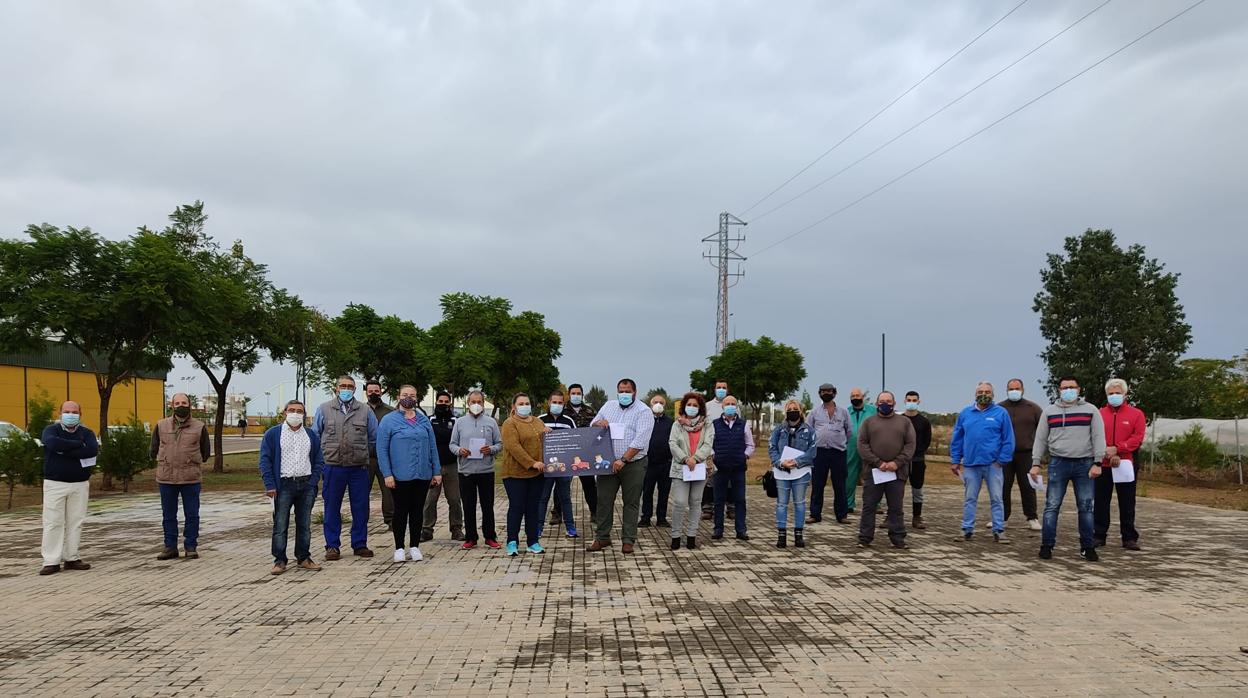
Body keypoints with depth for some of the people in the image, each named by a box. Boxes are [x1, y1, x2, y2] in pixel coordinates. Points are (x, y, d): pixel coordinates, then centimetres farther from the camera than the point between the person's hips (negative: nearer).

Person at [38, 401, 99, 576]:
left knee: (75, 522, 4)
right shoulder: (51, 430, 3)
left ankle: (71, 558, 11)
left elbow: (93, 450, -13)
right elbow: (53, 444, -21)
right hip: (55, 484, -2)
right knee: (53, 522, -4)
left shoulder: (87, 433, 8)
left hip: (80, 484, 2)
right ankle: (51, 561, -1)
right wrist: (79, 444, -15)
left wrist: (64, 451, -15)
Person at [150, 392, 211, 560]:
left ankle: (191, 546, 11)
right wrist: (165, 463, 13)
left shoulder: (199, 427, 2)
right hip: (166, 478, 2)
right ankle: (170, 547, 17)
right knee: (168, 515, 8)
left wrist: (192, 463, 9)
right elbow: (154, 450, 16)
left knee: (192, 514, 2)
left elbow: (206, 452, 12)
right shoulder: (161, 426, 7)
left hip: (191, 478, -2)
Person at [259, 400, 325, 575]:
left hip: (306, 485, 3)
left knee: (304, 524, 9)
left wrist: (313, 481, -1)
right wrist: (270, 485, -10)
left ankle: (303, 558, 18)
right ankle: (279, 560, 6)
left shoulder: (312, 436, 12)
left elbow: (319, 461, 12)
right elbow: (265, 460, -2)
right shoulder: (272, 434, 2)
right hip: (284, 485, -3)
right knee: (280, 525, -2)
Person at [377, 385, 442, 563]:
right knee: (401, 511, 4)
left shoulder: (424, 420, 10)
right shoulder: (388, 420, -2)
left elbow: (432, 447, 12)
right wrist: (387, 474, -12)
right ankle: (399, 548, 13)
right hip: (400, 476, -3)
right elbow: (382, 450, -5)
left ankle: (414, 547, 18)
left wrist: (436, 472, 7)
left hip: (423, 475, 3)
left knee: (417, 511, 9)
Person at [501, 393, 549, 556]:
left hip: (536, 473, 6)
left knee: (533, 508, 9)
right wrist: (532, 463, -24)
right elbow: (513, 446, -19)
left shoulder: (538, 422, 15)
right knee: (516, 507, -3)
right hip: (516, 473, -6)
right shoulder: (510, 424, -7)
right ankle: (512, 542, 6)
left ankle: (533, 542, 15)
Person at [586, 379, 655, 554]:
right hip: (608, 463, 4)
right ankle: (602, 537, 16)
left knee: (631, 503, 3)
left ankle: (628, 540, 11)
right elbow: (593, 425, 17)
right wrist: (599, 423, -8)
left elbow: (640, 441, -16)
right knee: (604, 500, 5)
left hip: (633, 465, -4)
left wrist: (623, 460, -22)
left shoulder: (644, 412, -6)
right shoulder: (608, 406, 11)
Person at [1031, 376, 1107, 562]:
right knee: (1052, 506, -1)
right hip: (1058, 463, 1)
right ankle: (1047, 545, 4)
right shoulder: (1049, 411, 10)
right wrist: (1036, 463, 3)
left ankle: (1087, 547, 12)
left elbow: (1098, 438, 1)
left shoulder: (1091, 410, 6)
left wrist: (1097, 463, -8)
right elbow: (1040, 439, 10)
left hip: (1084, 464, 0)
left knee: (1086, 507, 4)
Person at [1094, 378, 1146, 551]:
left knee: (1127, 504, 6)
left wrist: (1117, 449, -16)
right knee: (1100, 502, 5)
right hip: (1103, 465, 1)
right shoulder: (1099, 414, 5)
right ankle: (1098, 535, 12)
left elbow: (1137, 438, -6)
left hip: (1126, 465, -1)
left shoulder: (1136, 414, 4)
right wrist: (1109, 455, -15)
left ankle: (1129, 538, 13)